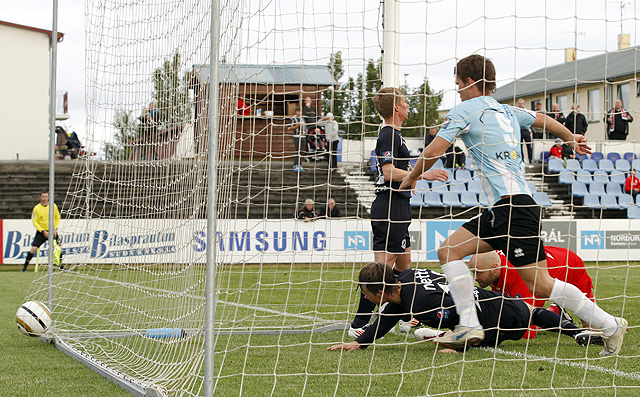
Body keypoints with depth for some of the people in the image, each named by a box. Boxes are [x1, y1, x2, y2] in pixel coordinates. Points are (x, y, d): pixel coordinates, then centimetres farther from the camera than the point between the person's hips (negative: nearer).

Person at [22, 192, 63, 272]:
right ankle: (25, 267, -4)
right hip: (41, 232, -1)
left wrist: (55, 229, -5)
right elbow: (34, 222, -5)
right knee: (33, 248, -14)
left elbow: (58, 218, 9)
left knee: (59, 249, -7)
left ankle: (61, 266, 14)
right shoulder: (36, 208, -5)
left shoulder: (53, 206, 0)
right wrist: (43, 231, -15)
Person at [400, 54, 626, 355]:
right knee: (448, 250, 5)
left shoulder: (465, 110, -3)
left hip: (514, 207, -9)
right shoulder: (508, 112, 19)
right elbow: (544, 120, 35)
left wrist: (410, 178, 14)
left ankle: (610, 326, -2)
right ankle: (469, 325, -2)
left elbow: (432, 152, -5)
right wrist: (571, 138, 55)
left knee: (540, 285, -9)